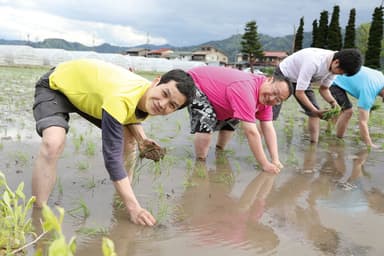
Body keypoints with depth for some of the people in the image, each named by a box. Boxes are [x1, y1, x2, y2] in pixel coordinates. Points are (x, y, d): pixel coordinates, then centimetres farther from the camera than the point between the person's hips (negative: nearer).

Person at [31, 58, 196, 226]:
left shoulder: (150, 99, -18)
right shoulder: (119, 100, -43)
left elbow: (132, 115, 6)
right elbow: (112, 156, -39)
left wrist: (141, 138, -16)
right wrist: (134, 208, -38)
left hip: (86, 88, 7)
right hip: (55, 85, -7)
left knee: (128, 138, 2)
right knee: (53, 143, -32)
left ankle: (121, 201, 16)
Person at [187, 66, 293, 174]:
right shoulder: (246, 89, -38)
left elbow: (268, 128, -10)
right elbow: (251, 132, -39)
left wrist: (275, 161, -19)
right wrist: (265, 165, -34)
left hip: (211, 86, 9)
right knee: (207, 123, -27)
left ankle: (220, 149, 29)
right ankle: (200, 159, -7)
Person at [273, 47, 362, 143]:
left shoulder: (334, 66, -16)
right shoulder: (314, 62, -40)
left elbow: (323, 88, 0)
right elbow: (299, 93, -33)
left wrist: (333, 102, -19)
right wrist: (316, 111, -32)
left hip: (301, 79, 7)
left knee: (314, 112, -2)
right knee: (272, 114, -14)